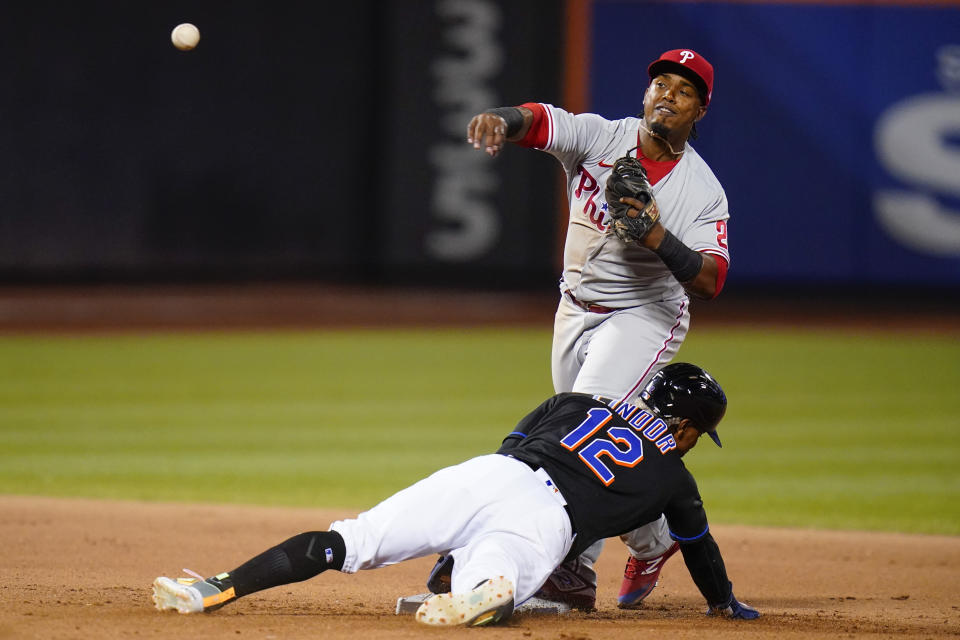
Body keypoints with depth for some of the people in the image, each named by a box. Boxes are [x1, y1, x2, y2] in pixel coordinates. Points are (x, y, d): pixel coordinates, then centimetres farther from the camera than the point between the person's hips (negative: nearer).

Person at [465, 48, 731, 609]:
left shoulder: (704, 192, -12)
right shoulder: (599, 137, -7)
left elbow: (710, 280, -21)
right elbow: (536, 120, -24)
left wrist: (656, 235, -35)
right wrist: (501, 120, -47)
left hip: (644, 317, -5)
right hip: (576, 311, 5)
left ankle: (574, 568, -23)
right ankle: (652, 542, 32)